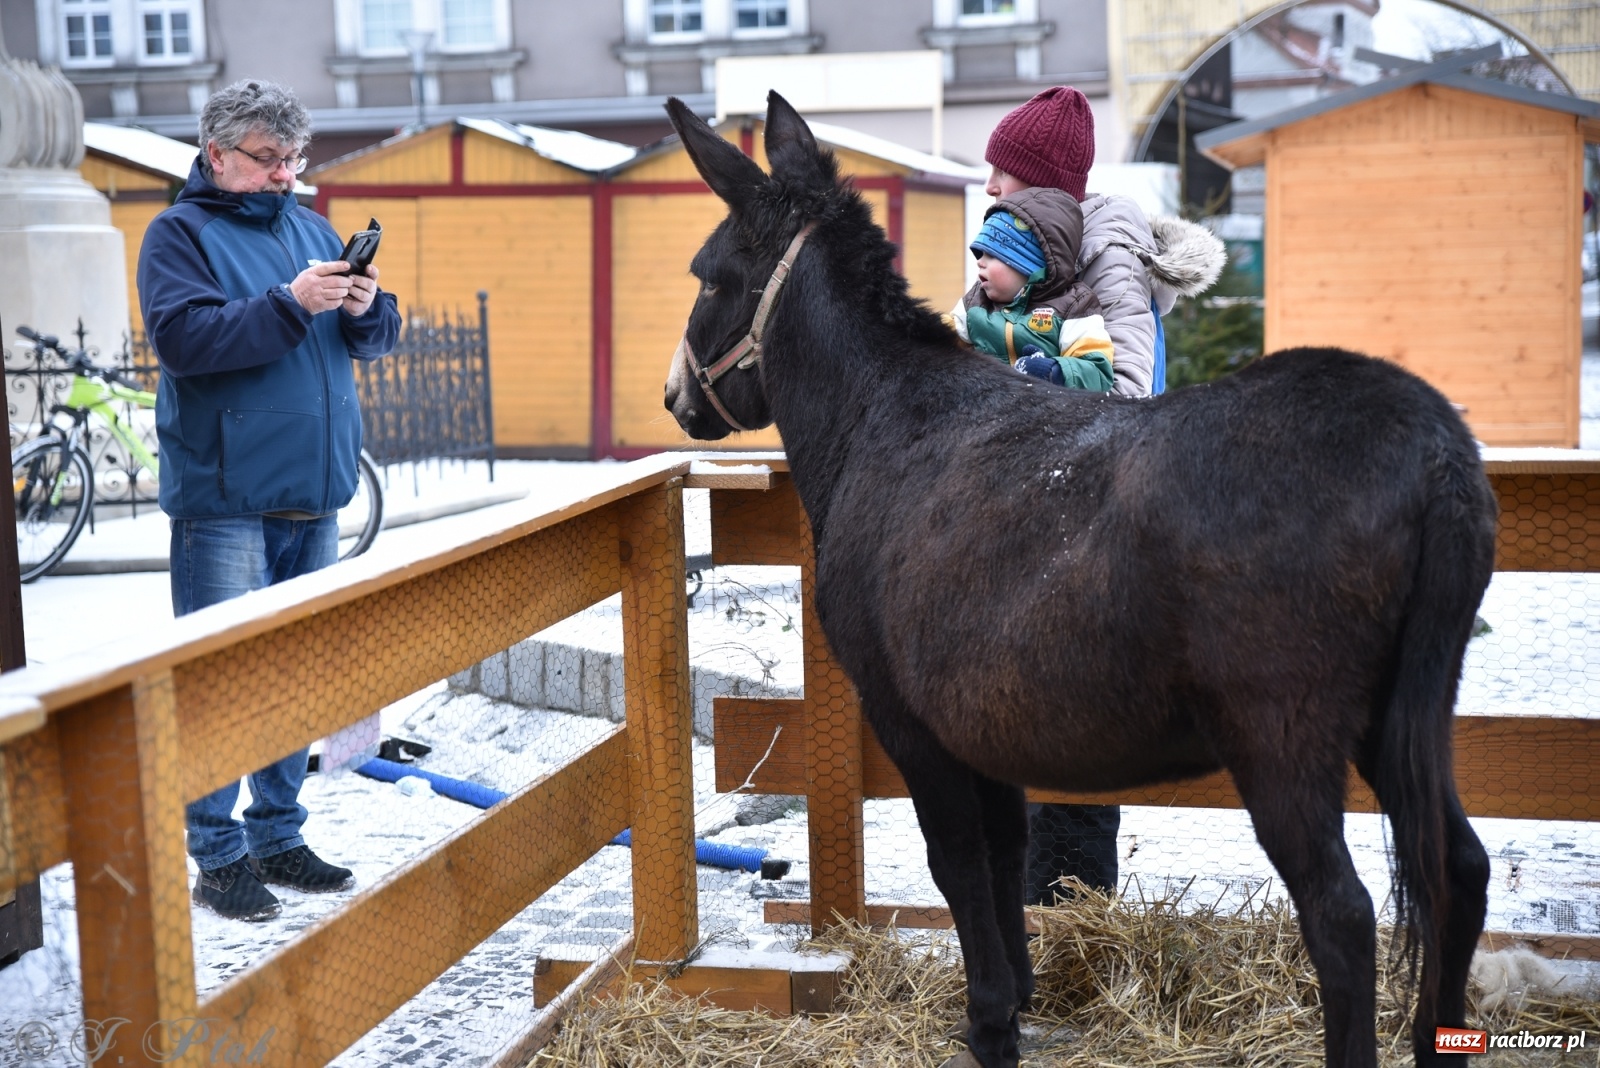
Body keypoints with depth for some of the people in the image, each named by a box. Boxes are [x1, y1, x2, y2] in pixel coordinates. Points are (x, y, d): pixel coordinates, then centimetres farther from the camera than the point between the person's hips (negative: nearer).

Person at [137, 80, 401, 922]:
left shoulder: (311, 228, 15)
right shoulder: (179, 234, -3)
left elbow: (371, 341, 16)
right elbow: (182, 337, -18)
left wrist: (367, 309, -6)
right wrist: (289, 303, -23)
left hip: (313, 495, 6)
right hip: (224, 500, -6)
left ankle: (279, 836, 22)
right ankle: (218, 855, 4)